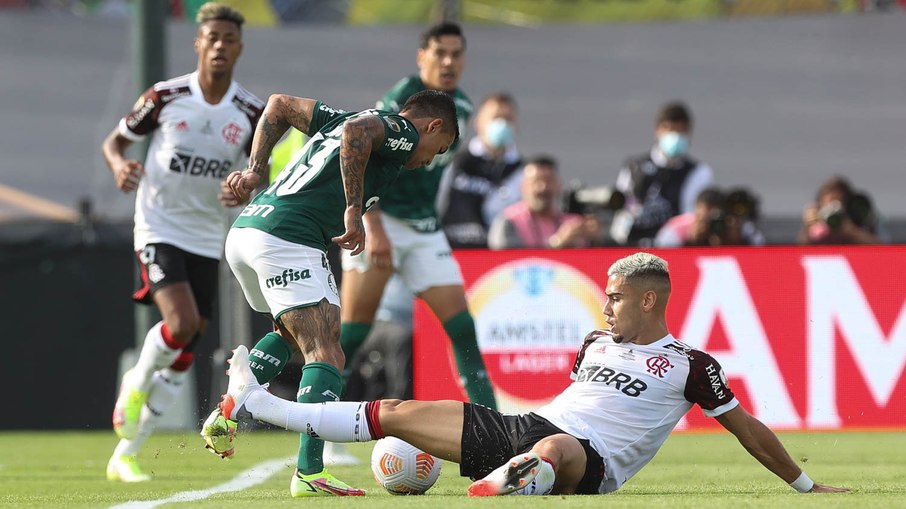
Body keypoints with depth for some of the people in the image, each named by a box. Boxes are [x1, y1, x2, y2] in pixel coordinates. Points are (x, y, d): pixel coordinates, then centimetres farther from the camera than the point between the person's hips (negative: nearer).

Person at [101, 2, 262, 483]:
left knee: (184, 354, 2)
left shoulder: (251, 113, -3)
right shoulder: (165, 97, -8)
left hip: (207, 240, 4)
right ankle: (135, 384, 7)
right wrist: (120, 165, -20)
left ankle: (125, 454, 13)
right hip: (159, 230, -4)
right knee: (181, 323, -25)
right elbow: (114, 140, 3)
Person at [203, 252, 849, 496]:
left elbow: (745, 425, 5)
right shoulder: (597, 343, 21)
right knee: (396, 412, 4)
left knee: (553, 450, -46)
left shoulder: (689, 365, 2)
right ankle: (254, 404, 6)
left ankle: (510, 486, -80)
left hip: (589, 461, -6)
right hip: (519, 427, 6)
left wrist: (805, 484, 5)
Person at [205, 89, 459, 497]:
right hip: (287, 239, -9)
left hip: (242, 232, 9)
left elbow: (280, 106, 32)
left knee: (292, 334, 30)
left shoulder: (336, 119, 27)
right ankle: (309, 472, -21)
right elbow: (356, 131, -19)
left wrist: (256, 170, 23)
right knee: (326, 355, -11)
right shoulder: (403, 131, 2)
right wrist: (353, 210, -18)